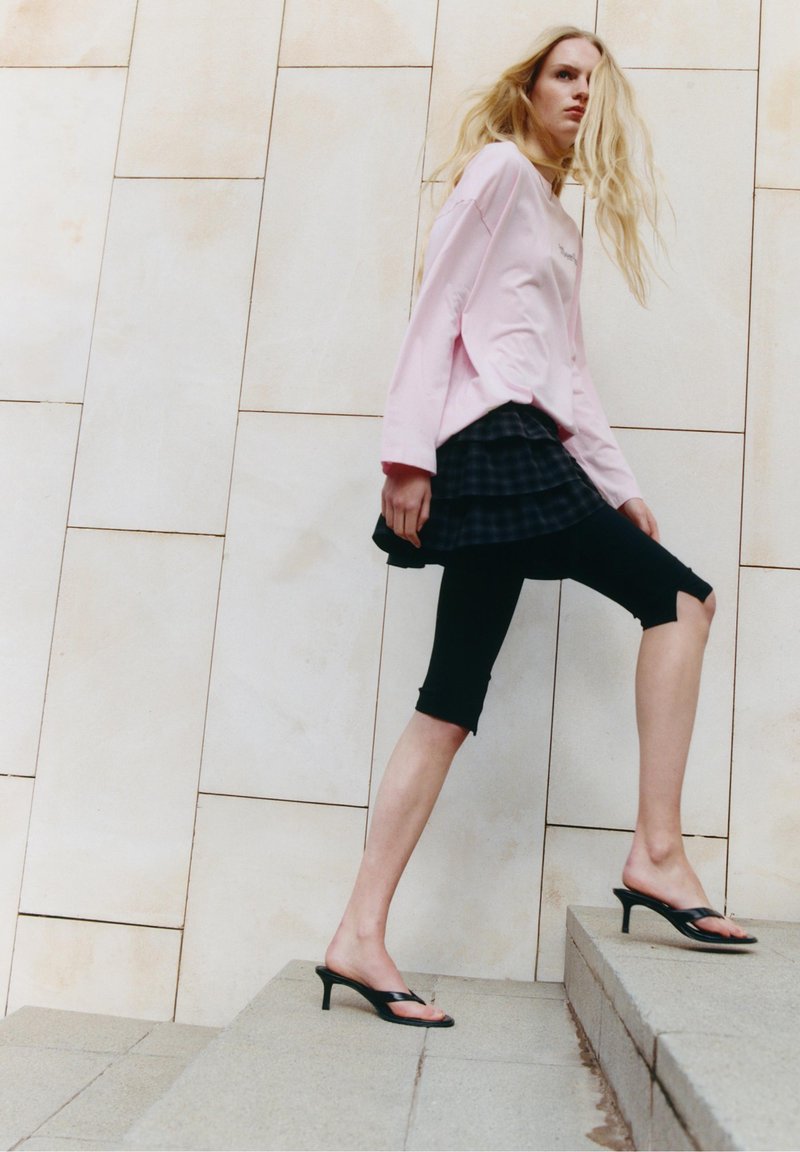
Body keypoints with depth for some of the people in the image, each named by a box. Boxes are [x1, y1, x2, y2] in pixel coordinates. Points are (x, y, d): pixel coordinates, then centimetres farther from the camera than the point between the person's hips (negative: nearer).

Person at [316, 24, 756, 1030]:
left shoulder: (561, 224, 30)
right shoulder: (501, 168, 5)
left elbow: (568, 369, 25)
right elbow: (437, 304, -6)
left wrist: (618, 485, 18)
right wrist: (408, 449, -16)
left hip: (521, 455, 8)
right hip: (493, 442, -8)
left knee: (451, 706, 0)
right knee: (680, 598, -8)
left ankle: (360, 938, 2)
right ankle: (657, 853, -7)